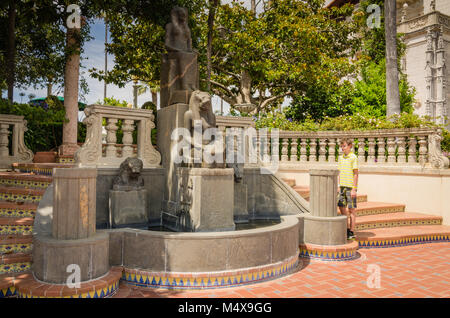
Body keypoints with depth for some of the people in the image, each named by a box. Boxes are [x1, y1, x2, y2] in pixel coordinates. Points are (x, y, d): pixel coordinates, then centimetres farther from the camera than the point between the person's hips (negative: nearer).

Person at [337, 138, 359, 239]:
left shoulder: (353, 157, -8)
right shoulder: (341, 157, 12)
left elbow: (355, 174, -10)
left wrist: (354, 189, -13)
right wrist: (338, 186, 11)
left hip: (350, 187, -7)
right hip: (342, 186, 7)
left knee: (351, 209, 1)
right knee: (342, 208, 11)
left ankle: (352, 232, 9)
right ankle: (347, 229, 24)